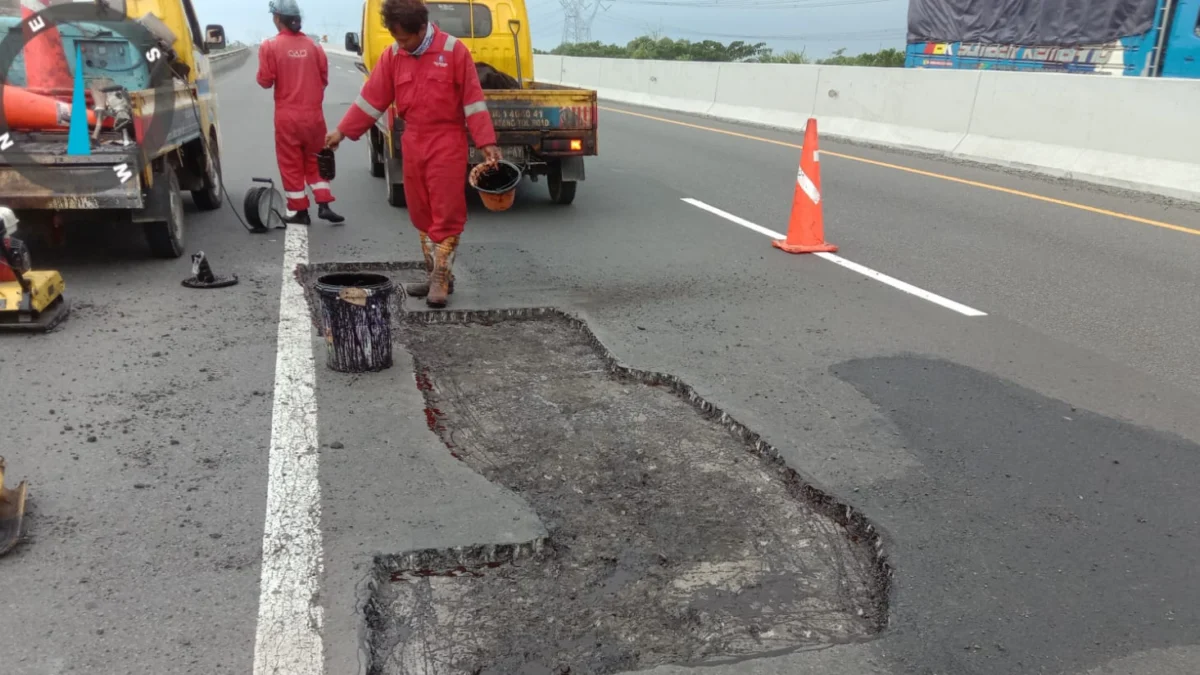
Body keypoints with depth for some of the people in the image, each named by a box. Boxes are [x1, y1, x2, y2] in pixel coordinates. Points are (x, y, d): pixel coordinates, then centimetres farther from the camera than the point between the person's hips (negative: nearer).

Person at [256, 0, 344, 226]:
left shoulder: (270, 46, -9)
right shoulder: (313, 45, 1)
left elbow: (265, 80, -8)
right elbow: (324, 77, 7)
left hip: (287, 116, -3)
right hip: (313, 113, 3)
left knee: (291, 164, 7)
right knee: (315, 160, 16)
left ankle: (299, 211, 9)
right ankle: (324, 205, 9)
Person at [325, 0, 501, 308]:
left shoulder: (454, 50, -8)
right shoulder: (393, 55, 5)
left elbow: (472, 98, -7)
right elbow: (372, 97, 7)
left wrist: (486, 142, -11)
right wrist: (342, 131, 4)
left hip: (447, 143, -5)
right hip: (412, 143, 5)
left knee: (446, 214, -4)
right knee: (421, 214, 9)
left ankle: (441, 280, 3)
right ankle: (437, 276, 20)